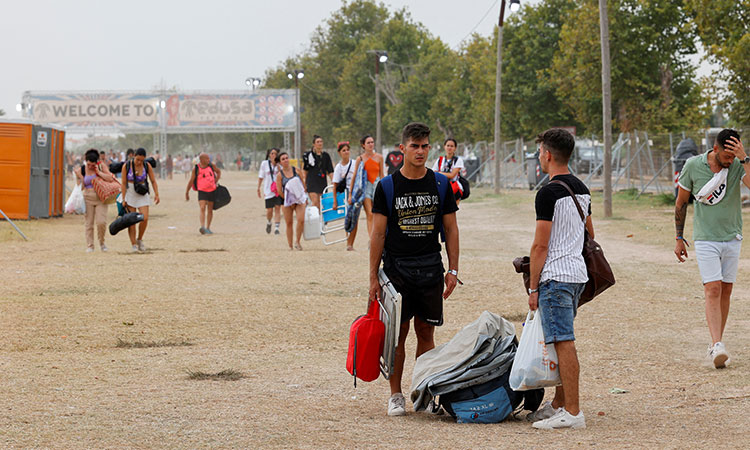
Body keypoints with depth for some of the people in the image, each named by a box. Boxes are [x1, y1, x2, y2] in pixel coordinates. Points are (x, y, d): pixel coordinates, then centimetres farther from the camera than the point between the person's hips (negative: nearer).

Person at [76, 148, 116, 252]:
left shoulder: (101, 166, -2)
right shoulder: (82, 170, 2)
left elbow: (110, 178, -11)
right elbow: (81, 187, 9)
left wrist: (98, 172, -14)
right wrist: (78, 177, -7)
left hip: (100, 198, -2)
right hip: (88, 198, 2)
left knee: (101, 222, -12)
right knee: (88, 223, 0)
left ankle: (101, 242, 12)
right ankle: (90, 246, 9)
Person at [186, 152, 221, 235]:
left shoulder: (211, 166, 0)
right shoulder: (196, 169, -10)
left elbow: (218, 171, 20)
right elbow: (191, 181, -3)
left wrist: (216, 182, 10)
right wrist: (187, 193, 1)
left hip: (212, 191, 4)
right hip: (202, 191, -4)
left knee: (210, 210, 9)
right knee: (202, 208, -20)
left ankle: (208, 228, 19)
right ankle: (202, 227, -30)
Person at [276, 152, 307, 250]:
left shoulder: (297, 170, 0)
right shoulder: (280, 175, -3)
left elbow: (303, 183, 8)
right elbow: (279, 190, -2)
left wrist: (305, 197, 6)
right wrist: (286, 198, -5)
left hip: (300, 199, 0)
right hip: (288, 201, 0)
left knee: (301, 220, -16)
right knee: (289, 223, 3)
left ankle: (297, 242, 3)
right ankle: (290, 246, 15)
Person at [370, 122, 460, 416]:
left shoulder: (441, 184, 5)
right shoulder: (387, 186, -1)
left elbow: (451, 229, 8)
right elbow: (378, 233, -1)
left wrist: (453, 270, 1)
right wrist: (373, 277, -5)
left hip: (430, 268, 2)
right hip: (396, 267, -2)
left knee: (426, 333, 5)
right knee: (397, 333, 0)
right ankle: (396, 395, 7)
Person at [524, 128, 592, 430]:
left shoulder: (549, 193, -15)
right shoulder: (582, 189, 13)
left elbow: (540, 245, -15)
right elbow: (590, 234, 22)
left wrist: (533, 287, -9)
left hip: (555, 277, -9)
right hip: (578, 273, 9)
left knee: (564, 344, -9)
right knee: (564, 343, 16)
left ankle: (572, 413, -9)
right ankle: (559, 404, 23)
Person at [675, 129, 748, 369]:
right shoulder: (693, 165, -8)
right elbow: (681, 202, 4)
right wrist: (679, 238, 6)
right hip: (705, 239, -2)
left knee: (725, 291, 6)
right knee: (713, 290, -14)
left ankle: (716, 344, 17)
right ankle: (717, 345, -22)